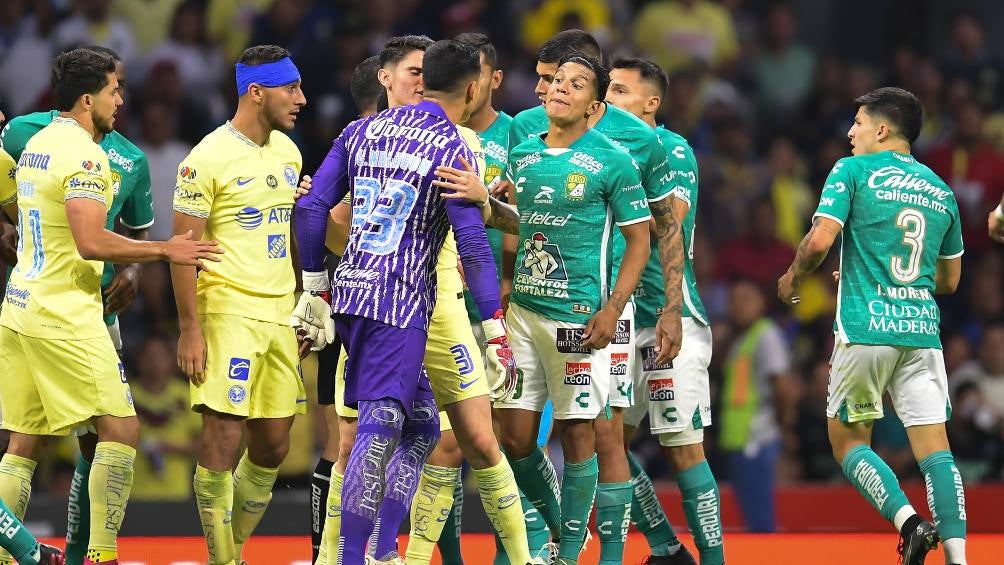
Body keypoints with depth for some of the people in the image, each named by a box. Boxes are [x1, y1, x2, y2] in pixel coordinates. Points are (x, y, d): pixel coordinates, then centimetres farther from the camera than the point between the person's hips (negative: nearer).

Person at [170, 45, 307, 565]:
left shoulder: (287, 152, 11)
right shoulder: (208, 159, -11)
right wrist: (190, 329, -14)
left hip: (279, 316, 7)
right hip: (229, 312, -7)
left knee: (272, 445, 8)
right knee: (223, 439, -9)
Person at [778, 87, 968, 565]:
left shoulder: (853, 171, 0)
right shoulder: (941, 190, 16)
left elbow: (820, 240, -12)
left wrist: (793, 277, 9)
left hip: (866, 328, -4)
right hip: (923, 329, 4)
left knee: (847, 440, 8)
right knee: (933, 445, 1)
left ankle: (909, 521, -13)